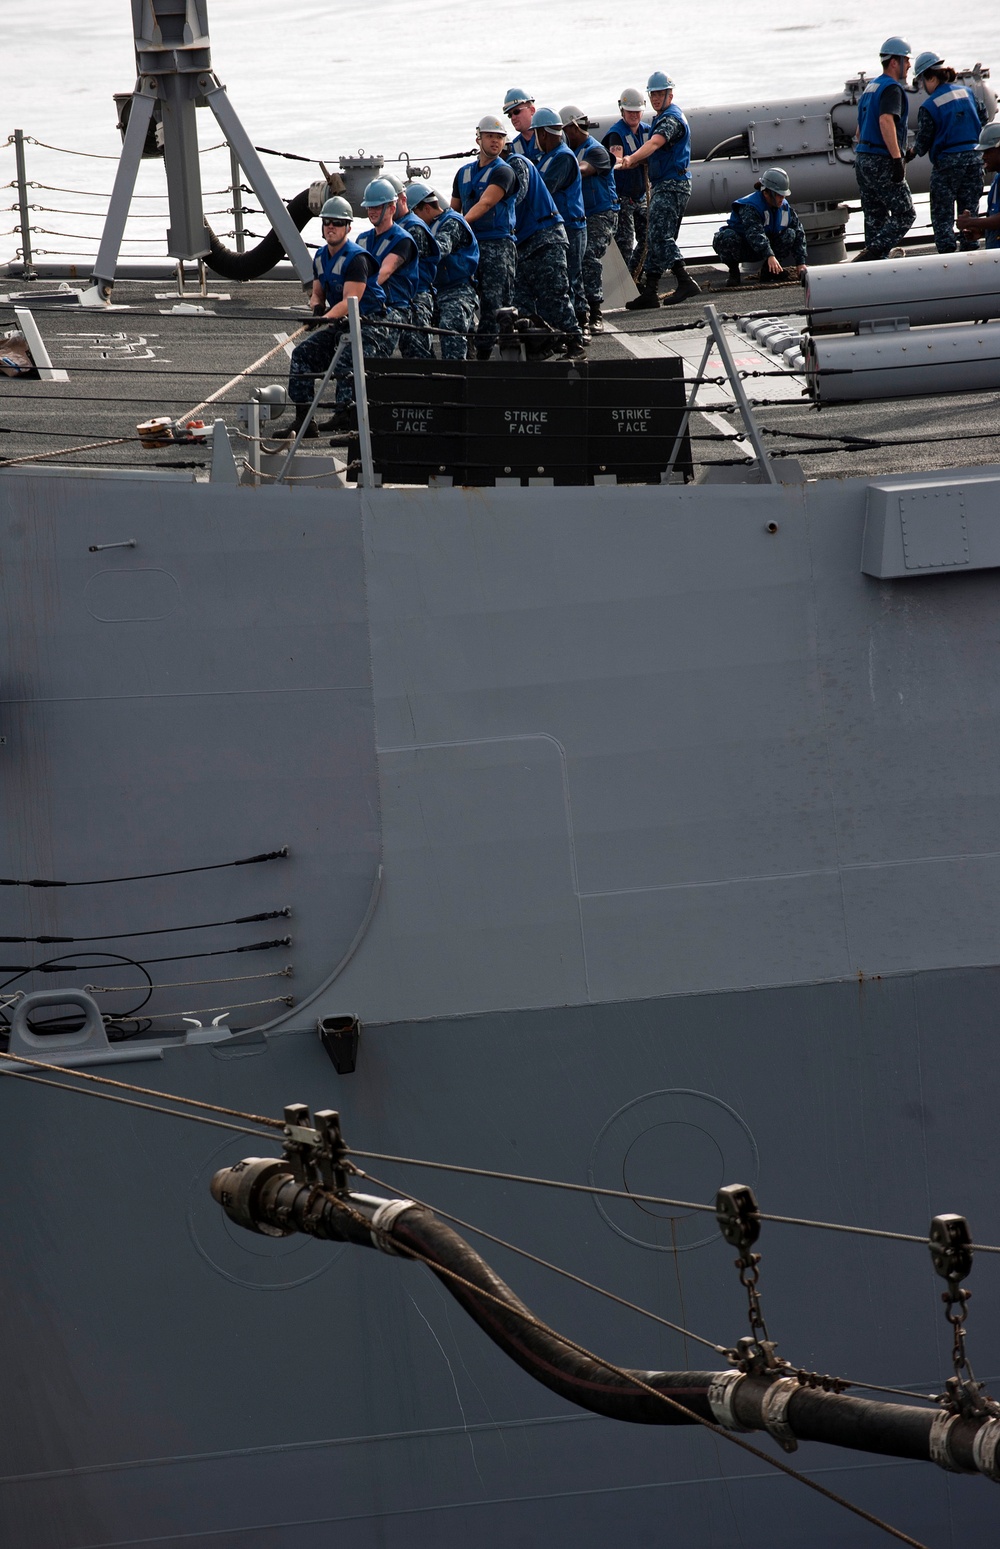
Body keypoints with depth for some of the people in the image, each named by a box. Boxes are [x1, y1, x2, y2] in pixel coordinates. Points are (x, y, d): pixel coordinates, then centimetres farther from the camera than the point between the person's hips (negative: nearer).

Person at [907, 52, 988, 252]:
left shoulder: (929, 106, -10)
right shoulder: (968, 93, 5)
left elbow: (923, 142, -5)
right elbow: (983, 119, 13)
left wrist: (912, 152, 16)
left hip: (947, 162, -5)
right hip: (974, 157, 5)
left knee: (942, 214, 3)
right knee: (969, 211, 12)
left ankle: (947, 252, -4)